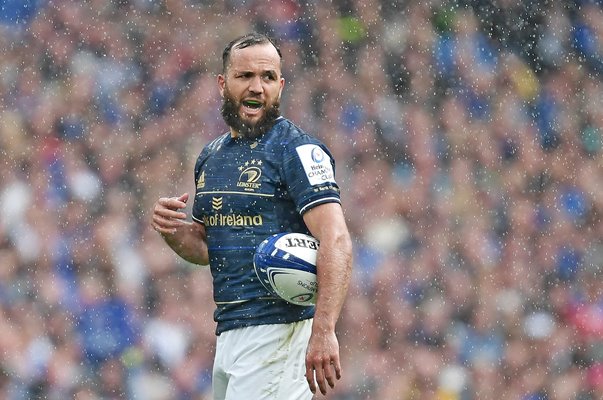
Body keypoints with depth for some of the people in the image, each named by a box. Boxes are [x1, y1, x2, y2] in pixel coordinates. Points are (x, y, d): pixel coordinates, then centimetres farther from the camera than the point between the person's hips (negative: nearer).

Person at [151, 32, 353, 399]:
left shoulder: (298, 150, -8)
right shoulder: (212, 157, 16)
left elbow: (336, 241, -19)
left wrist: (324, 330, -30)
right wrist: (173, 231, 2)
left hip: (279, 331, -8)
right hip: (227, 334, 8)